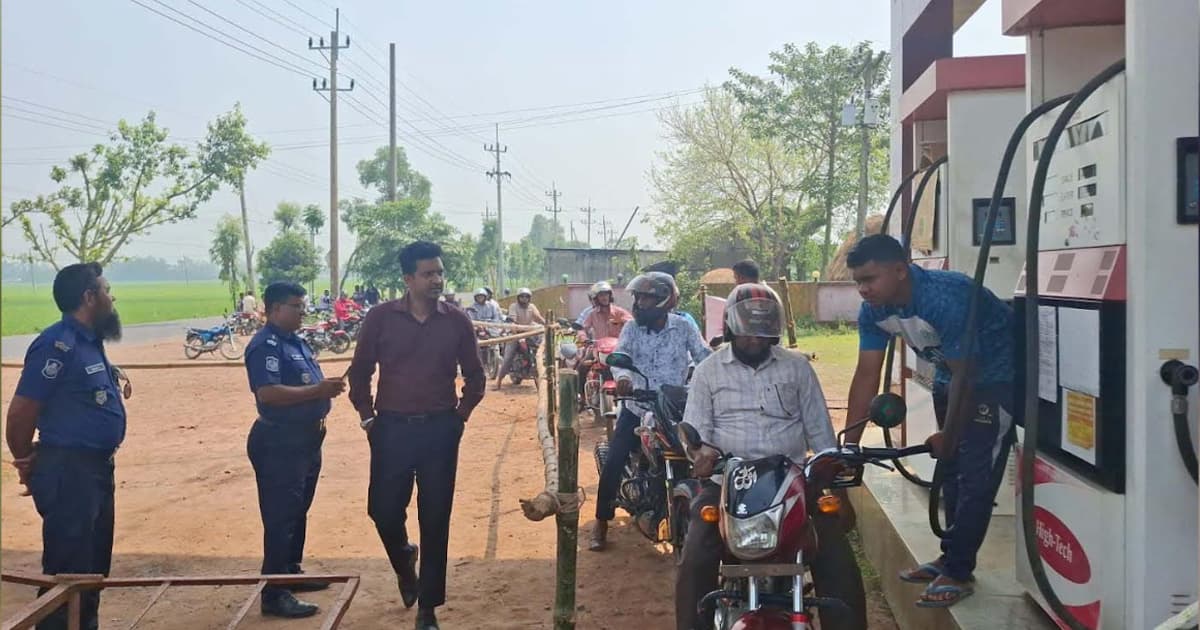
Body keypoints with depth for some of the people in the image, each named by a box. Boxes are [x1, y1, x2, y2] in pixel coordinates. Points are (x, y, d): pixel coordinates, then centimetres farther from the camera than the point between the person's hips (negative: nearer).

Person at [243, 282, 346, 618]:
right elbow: (268, 393, -29)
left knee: (298, 512, 20)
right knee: (280, 518, -7)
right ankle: (275, 594, -2)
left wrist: (328, 387, 5)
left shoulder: (295, 342, 14)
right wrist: (317, 390, -27)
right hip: (278, 442, -10)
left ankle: (292, 573, 34)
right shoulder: (265, 345, -17)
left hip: (305, 437, 10)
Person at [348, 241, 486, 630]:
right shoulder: (381, 318, -3)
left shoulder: (456, 321, 0)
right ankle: (403, 561, 37)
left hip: (440, 431, 0)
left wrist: (460, 416, 4)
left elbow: (475, 377, 10)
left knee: (435, 519, 4)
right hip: (392, 429, 0)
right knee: (384, 510, 2)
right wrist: (368, 418, 2)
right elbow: (359, 372, 6)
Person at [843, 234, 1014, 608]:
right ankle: (951, 556, 28)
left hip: (996, 376, -8)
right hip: (951, 374, 8)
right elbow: (867, 375, -11)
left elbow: (964, 377, -28)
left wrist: (947, 436, -17)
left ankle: (958, 573, -4)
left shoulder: (945, 299, -36)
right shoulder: (873, 310, -13)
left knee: (976, 476, -11)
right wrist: (848, 445, -15)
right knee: (951, 469, 15)